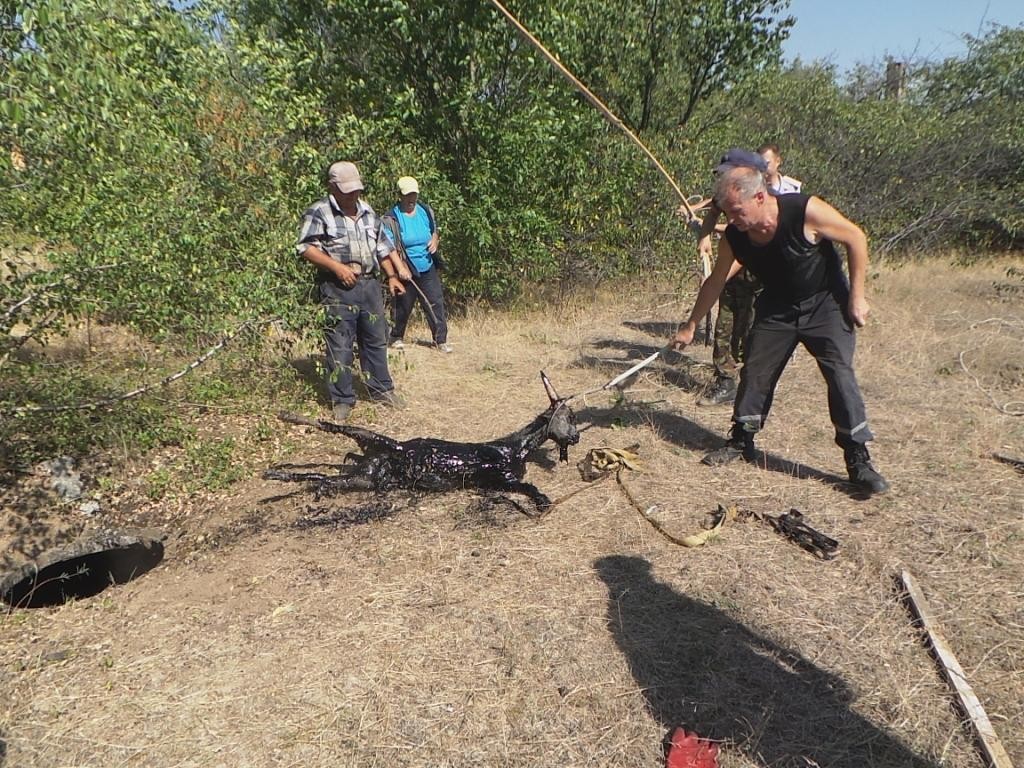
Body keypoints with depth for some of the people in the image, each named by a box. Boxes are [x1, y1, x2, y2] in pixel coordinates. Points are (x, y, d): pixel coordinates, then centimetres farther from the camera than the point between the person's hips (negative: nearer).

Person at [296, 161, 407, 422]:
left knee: (376, 339, 13)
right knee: (340, 346, -3)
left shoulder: (367, 211, 16)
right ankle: (342, 400, 7)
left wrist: (392, 276, 17)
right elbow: (305, 247, -12)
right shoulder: (318, 212, -4)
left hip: (369, 283, 6)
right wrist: (337, 267, -19)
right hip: (338, 287, -6)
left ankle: (381, 388, 27)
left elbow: (382, 246, 22)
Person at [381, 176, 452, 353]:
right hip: (406, 272, -4)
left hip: (428, 269, 4)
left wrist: (435, 240, -4)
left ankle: (441, 340, 7)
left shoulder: (426, 211, 4)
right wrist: (400, 268, -25)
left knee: (436, 303, 0)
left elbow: (435, 231, 20)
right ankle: (396, 337, 29)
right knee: (403, 307, 8)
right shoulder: (391, 219, -11)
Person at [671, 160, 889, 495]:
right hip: (776, 309, 4)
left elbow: (856, 238, -15)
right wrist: (690, 326, 6)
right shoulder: (733, 238, -16)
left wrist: (856, 296, -13)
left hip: (825, 304, -4)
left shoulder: (806, 212, -29)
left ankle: (859, 460, -4)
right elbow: (716, 282, -1)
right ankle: (741, 441, 21)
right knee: (754, 373, 3)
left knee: (841, 375, -13)